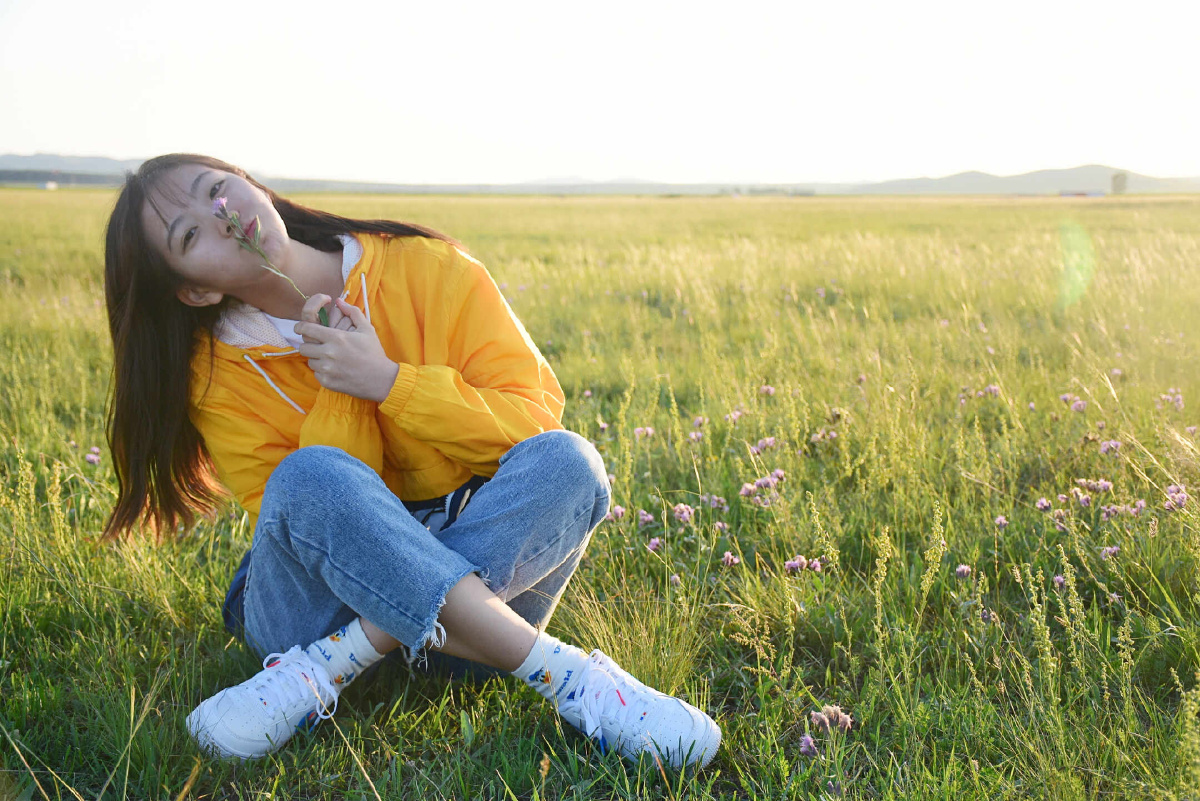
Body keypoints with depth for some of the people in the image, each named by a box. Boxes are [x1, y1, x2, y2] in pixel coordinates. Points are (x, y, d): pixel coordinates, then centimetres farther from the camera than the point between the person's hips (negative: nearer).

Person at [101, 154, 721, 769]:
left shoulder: (426, 269, -3)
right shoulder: (220, 373, -2)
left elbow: (536, 420, -8)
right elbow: (288, 518, -11)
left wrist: (387, 382, -17)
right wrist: (339, 393, -18)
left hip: (497, 569, 1)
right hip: (332, 593, 0)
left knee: (565, 460, -27)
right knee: (309, 478, -31)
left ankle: (325, 669, -29)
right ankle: (568, 675, -32)